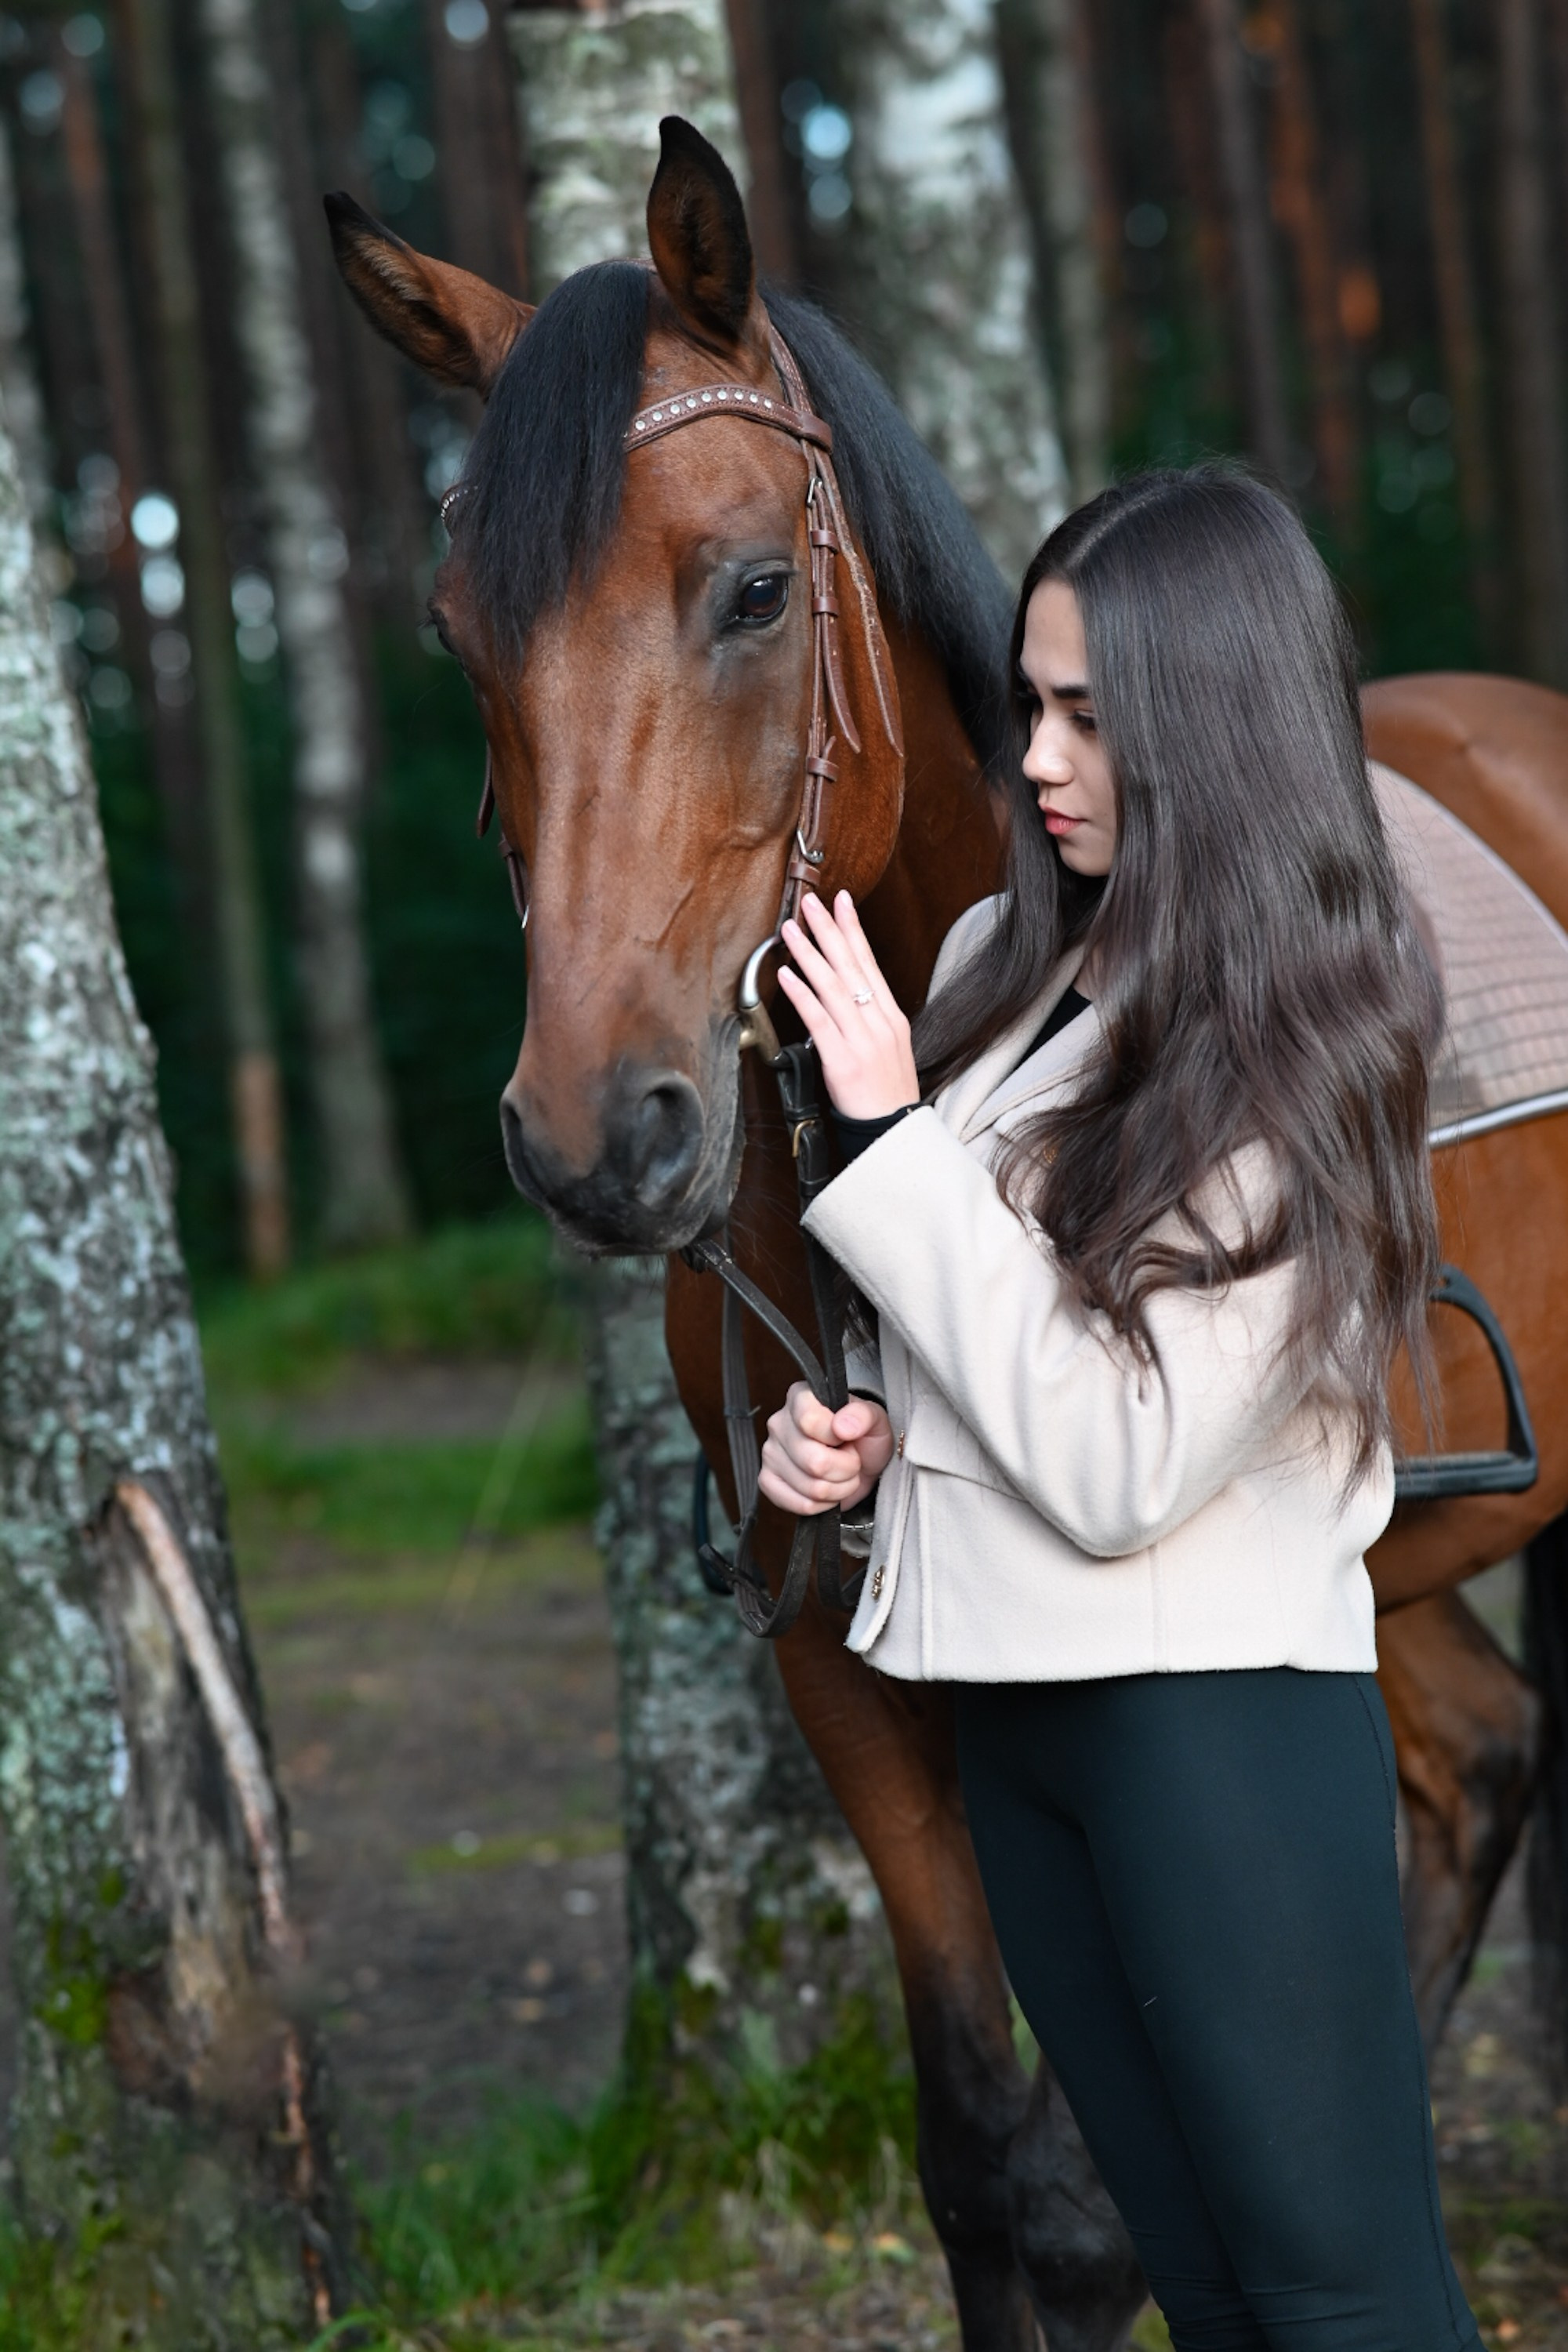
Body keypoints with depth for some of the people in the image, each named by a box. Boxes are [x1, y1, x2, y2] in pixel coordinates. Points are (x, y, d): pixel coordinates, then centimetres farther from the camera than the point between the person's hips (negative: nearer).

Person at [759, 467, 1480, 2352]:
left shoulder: (1301, 1045, -14)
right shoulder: (1003, 959, 5)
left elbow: (1113, 1467, -21)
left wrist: (887, 1127, -19)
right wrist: (862, 1429, -1)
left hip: (1217, 1714, -7)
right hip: (1013, 1695, 7)